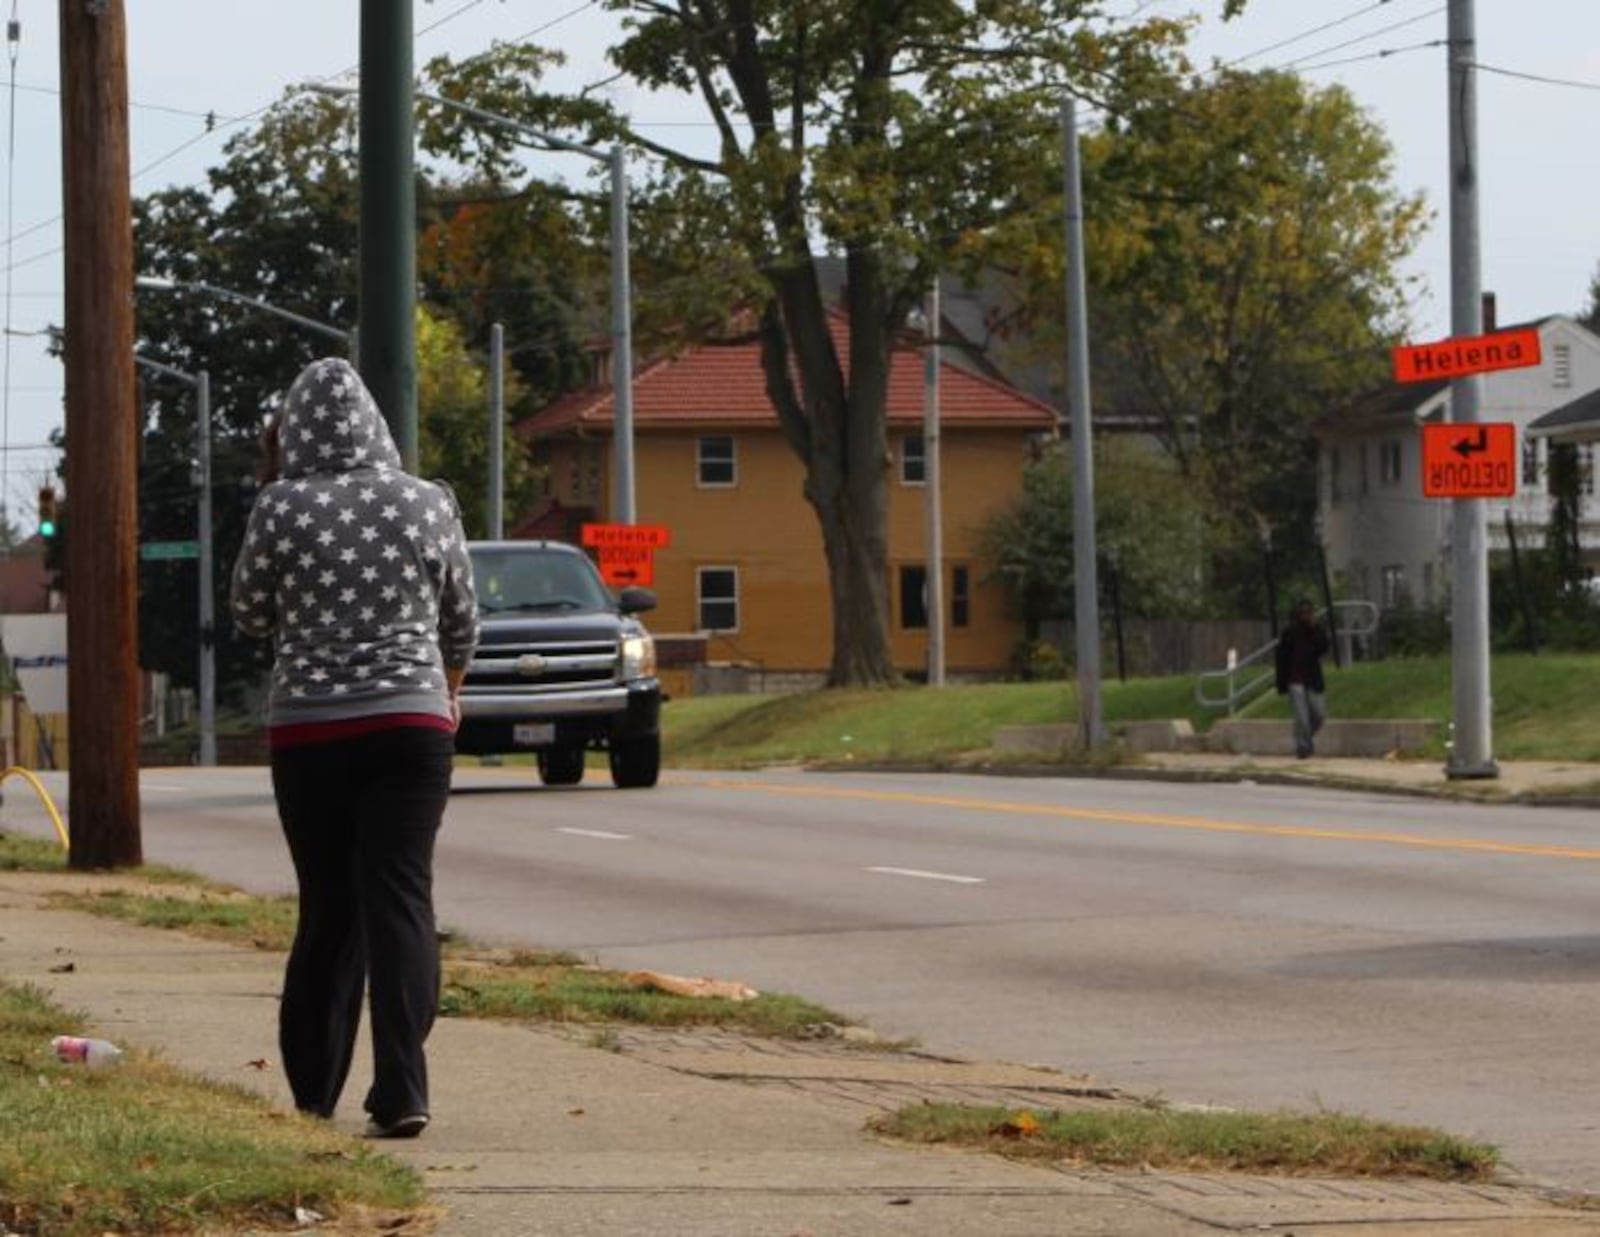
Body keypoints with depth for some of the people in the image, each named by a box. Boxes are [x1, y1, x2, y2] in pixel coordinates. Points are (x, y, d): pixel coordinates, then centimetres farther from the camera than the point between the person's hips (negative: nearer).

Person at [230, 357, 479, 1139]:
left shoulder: (281, 510, -8)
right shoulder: (427, 504, -1)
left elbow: (250, 617, 5)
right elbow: (461, 621, 11)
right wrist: (447, 686, 28)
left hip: (308, 731, 0)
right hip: (411, 723, 0)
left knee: (326, 907, 10)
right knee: (400, 899, -4)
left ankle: (314, 1094, 17)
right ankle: (401, 1091, -16)